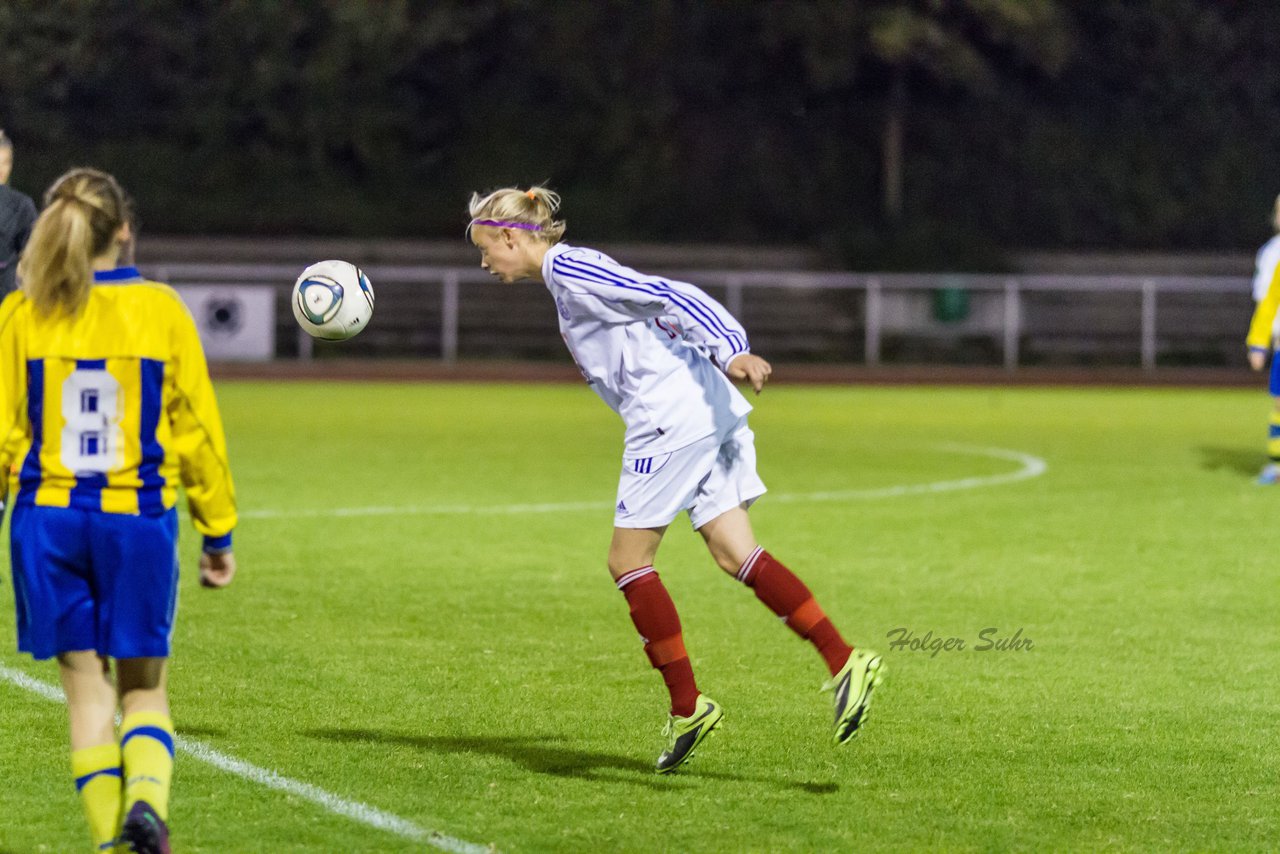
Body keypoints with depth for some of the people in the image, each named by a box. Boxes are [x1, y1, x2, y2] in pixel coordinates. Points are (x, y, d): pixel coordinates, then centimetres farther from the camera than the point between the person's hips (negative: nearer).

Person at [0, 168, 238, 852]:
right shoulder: (160, 309, -1)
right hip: (137, 517, 0)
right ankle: (147, 795, -16)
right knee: (144, 687, 11)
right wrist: (218, 533, 10)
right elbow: (197, 428, 2)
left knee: (86, 685, 11)